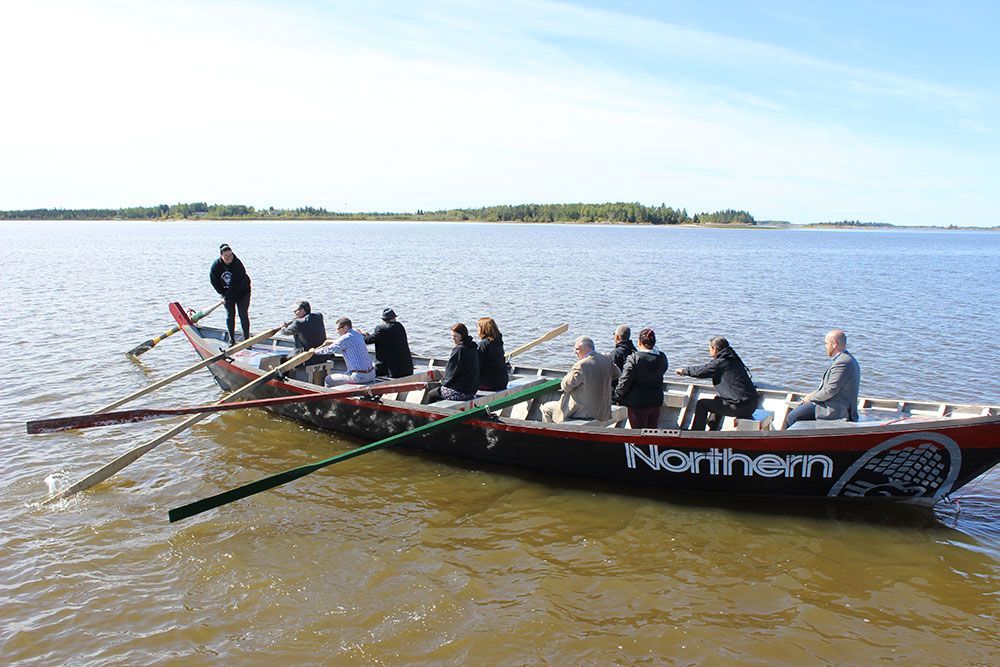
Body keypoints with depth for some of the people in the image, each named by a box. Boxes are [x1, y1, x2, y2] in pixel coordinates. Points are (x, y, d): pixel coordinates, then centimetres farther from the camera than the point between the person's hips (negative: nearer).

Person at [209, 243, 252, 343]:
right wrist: (222, 293, -7)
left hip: (242, 292, -3)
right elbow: (214, 280, -3)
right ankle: (231, 339, 15)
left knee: (243, 315, -4)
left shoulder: (237, 264, -24)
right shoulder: (216, 265, -13)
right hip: (227, 294, 3)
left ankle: (246, 338, 3)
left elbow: (240, 283, -24)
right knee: (230, 315, 6)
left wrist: (228, 293, -20)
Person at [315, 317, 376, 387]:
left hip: (359, 376, -9)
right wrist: (332, 343, 26)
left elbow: (330, 350, -3)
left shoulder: (346, 338, -14)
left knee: (328, 379, 3)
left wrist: (314, 351, 11)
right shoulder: (357, 334, 10)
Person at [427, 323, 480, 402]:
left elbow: (452, 371, -15)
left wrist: (444, 382, 4)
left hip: (459, 392, -9)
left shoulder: (458, 349, -18)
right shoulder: (473, 348, 7)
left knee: (430, 395, 11)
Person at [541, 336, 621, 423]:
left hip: (584, 412, -8)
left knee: (546, 409, 9)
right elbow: (617, 374, 16)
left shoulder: (581, 365, -24)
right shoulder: (607, 359, -2)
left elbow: (566, 386, -14)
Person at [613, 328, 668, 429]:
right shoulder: (662, 358, -3)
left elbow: (624, 382, -15)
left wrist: (618, 398, 0)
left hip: (638, 403, -5)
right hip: (656, 401, 5)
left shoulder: (634, 358, -19)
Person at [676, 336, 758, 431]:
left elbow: (700, 371, 0)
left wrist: (683, 370, 18)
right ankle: (711, 432, 39)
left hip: (740, 407, -9)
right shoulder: (734, 359, 16)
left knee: (701, 404, 5)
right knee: (718, 400, 34)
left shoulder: (720, 362, -9)